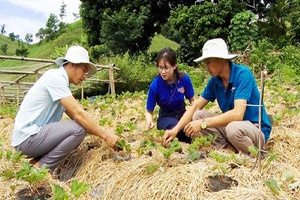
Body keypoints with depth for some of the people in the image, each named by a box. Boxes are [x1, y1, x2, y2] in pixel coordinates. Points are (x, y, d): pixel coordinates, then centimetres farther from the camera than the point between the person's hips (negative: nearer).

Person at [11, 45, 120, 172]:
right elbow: (78, 114, -21)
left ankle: (38, 162, 7)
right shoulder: (56, 77, -14)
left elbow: (76, 115, 12)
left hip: (36, 135, 10)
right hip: (27, 137, -10)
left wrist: (102, 132, 3)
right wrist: (105, 135, -15)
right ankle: (40, 168, -9)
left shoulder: (60, 81, 15)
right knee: (79, 128, -21)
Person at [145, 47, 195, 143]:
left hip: (182, 114, 3)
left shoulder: (184, 78, -13)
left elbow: (192, 100, 2)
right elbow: (149, 110, -7)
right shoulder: (155, 85, -18)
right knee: (180, 130, -37)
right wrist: (149, 121, -30)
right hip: (166, 117, -3)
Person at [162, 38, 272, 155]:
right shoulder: (214, 81, -1)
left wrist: (203, 123, -30)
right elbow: (196, 106, 1)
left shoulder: (242, 74, -21)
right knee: (198, 115, -5)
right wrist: (175, 129, -13)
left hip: (257, 129, -7)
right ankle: (231, 150, -12)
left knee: (234, 128, -38)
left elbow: (237, 114, -31)